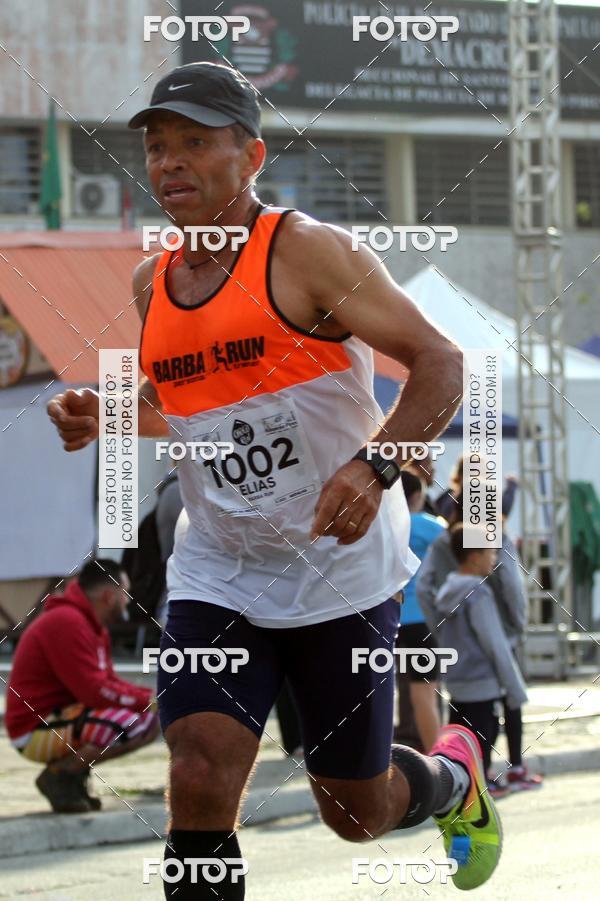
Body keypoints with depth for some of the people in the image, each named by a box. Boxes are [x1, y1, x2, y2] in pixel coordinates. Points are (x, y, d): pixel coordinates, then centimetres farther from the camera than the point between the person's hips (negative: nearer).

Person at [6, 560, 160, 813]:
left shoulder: (91, 624, 14)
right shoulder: (66, 622, -20)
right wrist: (147, 700, -14)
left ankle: (73, 768, 7)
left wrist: (152, 696, -1)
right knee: (134, 725, -28)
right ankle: (59, 775, -12)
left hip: (64, 715, 11)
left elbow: (109, 682, 14)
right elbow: (94, 691, -24)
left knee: (152, 720, 11)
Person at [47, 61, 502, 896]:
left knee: (358, 813, 9)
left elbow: (440, 363, -14)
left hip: (338, 569, -4)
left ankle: (455, 773, 44)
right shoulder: (152, 282, 8)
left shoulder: (308, 250, -11)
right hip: (215, 577, 4)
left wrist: (374, 466, -30)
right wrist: (102, 419, 3)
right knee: (199, 785, -16)